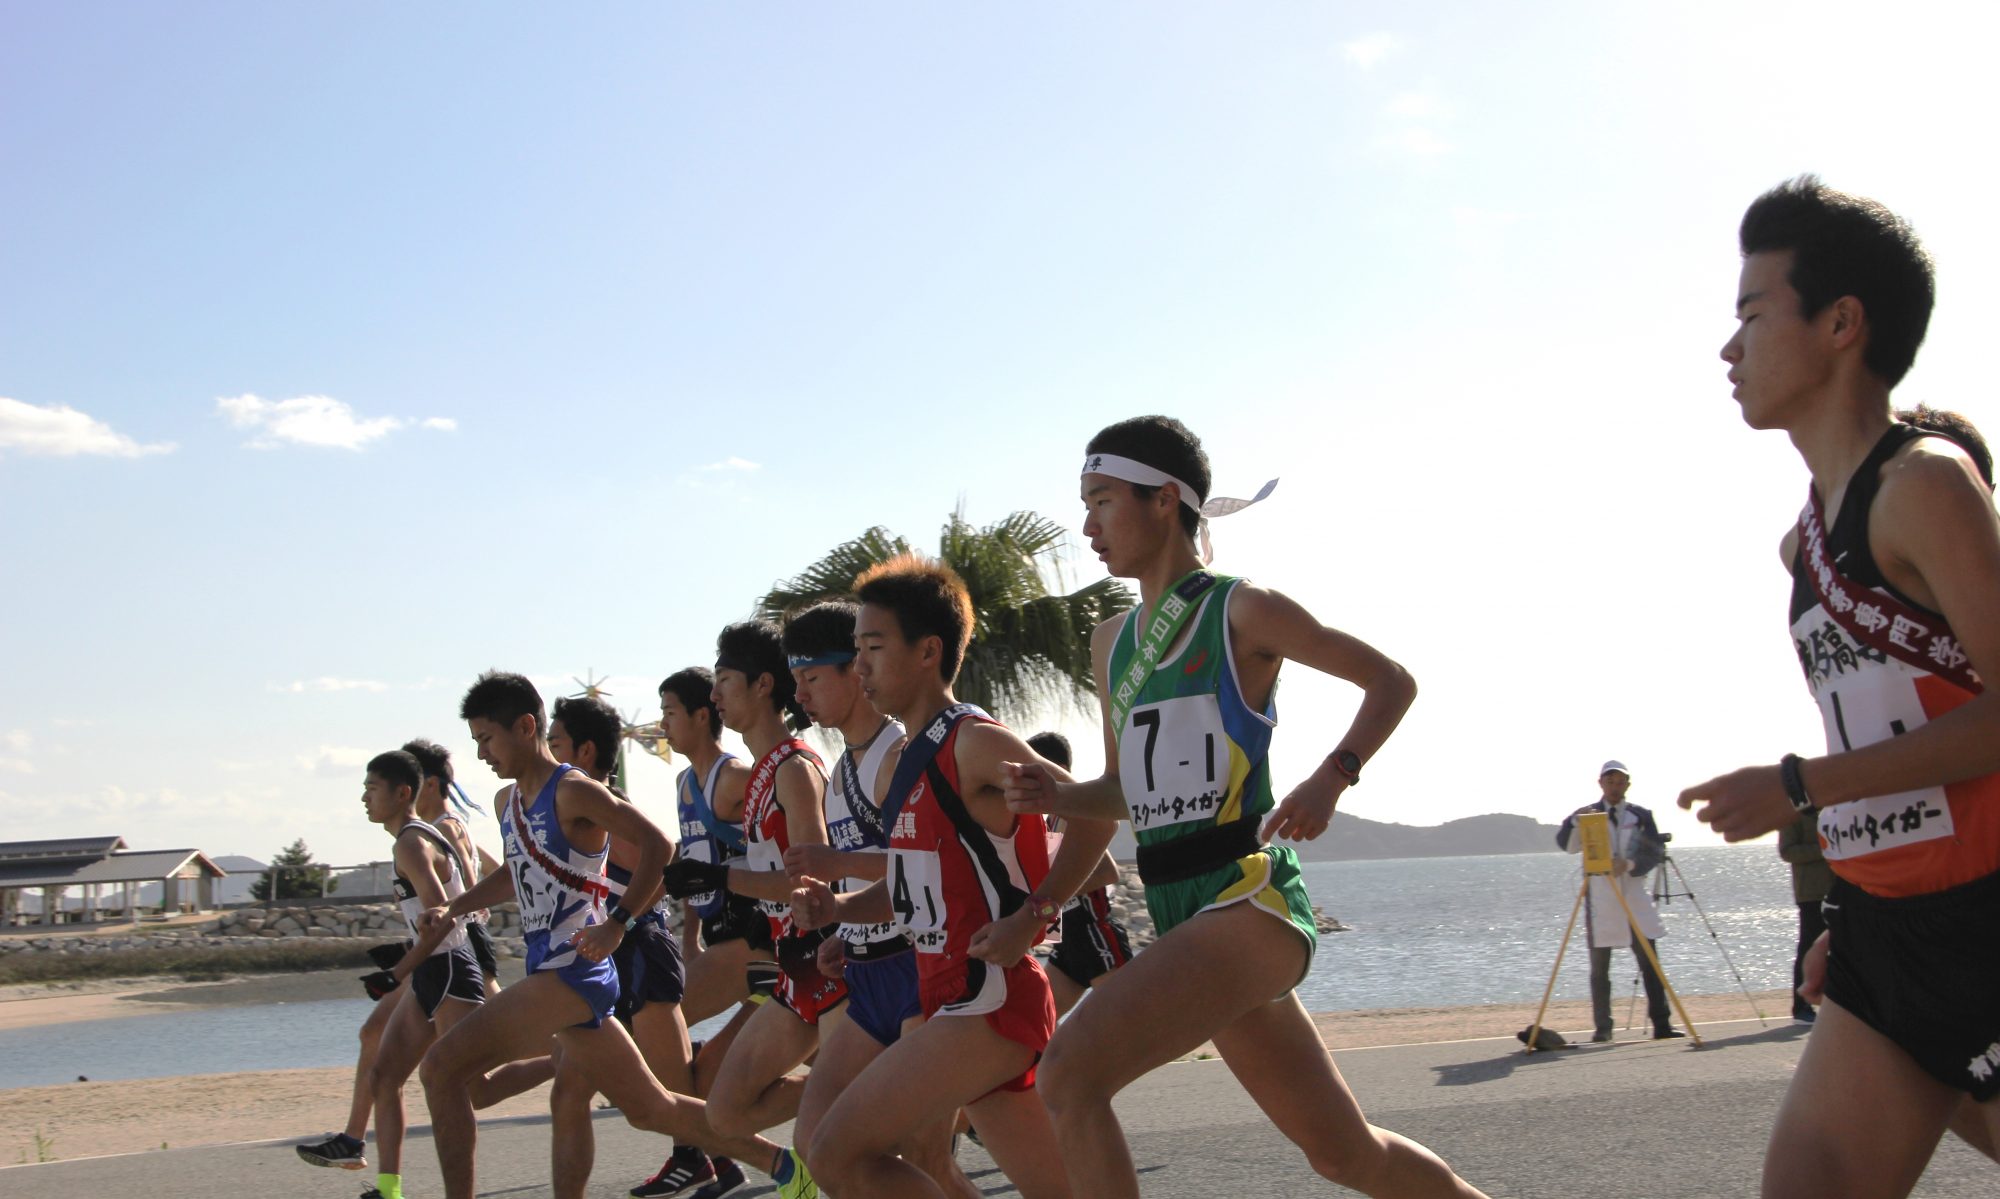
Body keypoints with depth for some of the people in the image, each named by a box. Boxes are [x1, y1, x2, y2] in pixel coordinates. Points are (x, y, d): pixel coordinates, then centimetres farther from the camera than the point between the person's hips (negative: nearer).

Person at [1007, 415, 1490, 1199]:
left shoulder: (1242, 611, -4)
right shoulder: (1112, 642, 16)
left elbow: (1390, 680, 2)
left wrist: (1331, 778, -14)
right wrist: (1059, 798, 2)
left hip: (1248, 899, -8)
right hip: (1182, 915, 8)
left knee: (1069, 1074, -22)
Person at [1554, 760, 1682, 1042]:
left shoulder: (1640, 816, 10)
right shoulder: (1587, 815, 8)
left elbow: (1654, 853, 0)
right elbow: (1566, 845, -5)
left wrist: (1629, 865, -18)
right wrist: (1576, 821, -23)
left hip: (1634, 897, 1)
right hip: (1599, 899, -1)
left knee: (1650, 962, -5)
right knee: (1599, 967, 0)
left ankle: (1661, 1024, -5)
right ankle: (1602, 1027, 4)